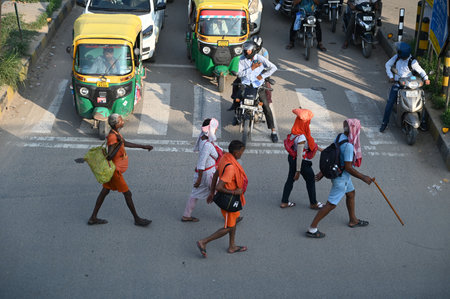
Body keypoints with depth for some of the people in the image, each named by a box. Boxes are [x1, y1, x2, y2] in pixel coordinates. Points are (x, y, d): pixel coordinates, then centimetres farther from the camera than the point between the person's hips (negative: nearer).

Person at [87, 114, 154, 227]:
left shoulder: (116, 132, 0)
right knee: (127, 194, 4)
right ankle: (137, 219, 19)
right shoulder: (112, 137, -28)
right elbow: (109, 157, -30)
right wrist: (119, 144, -35)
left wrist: (143, 146, 18)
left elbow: (126, 143, 15)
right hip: (115, 170, -9)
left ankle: (93, 218, 25)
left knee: (105, 191, 17)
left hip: (114, 169, 9)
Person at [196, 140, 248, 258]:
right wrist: (234, 192, -22)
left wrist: (212, 193, 17)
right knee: (229, 227, 5)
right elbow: (218, 187, -34)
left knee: (234, 219, 25)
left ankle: (232, 246, 40)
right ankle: (203, 242, 8)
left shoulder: (225, 158, -3)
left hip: (231, 197, 10)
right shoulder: (230, 167, -32)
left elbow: (215, 176, 8)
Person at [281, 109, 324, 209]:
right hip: (302, 162, -8)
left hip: (292, 158, 8)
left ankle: (284, 202, 29)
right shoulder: (301, 138, -33)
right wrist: (298, 171, -25)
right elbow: (299, 155, -30)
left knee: (290, 179, 20)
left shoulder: (295, 132, -4)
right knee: (310, 181, 14)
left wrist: (319, 148, 21)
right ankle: (313, 203, 30)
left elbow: (309, 141, 13)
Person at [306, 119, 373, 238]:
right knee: (331, 204, -1)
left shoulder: (340, 137, -4)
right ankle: (312, 229, 5)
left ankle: (353, 220, 47)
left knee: (351, 194, 28)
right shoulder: (348, 146, -31)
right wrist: (363, 177, -17)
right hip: (341, 177, -9)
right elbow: (348, 168, -28)